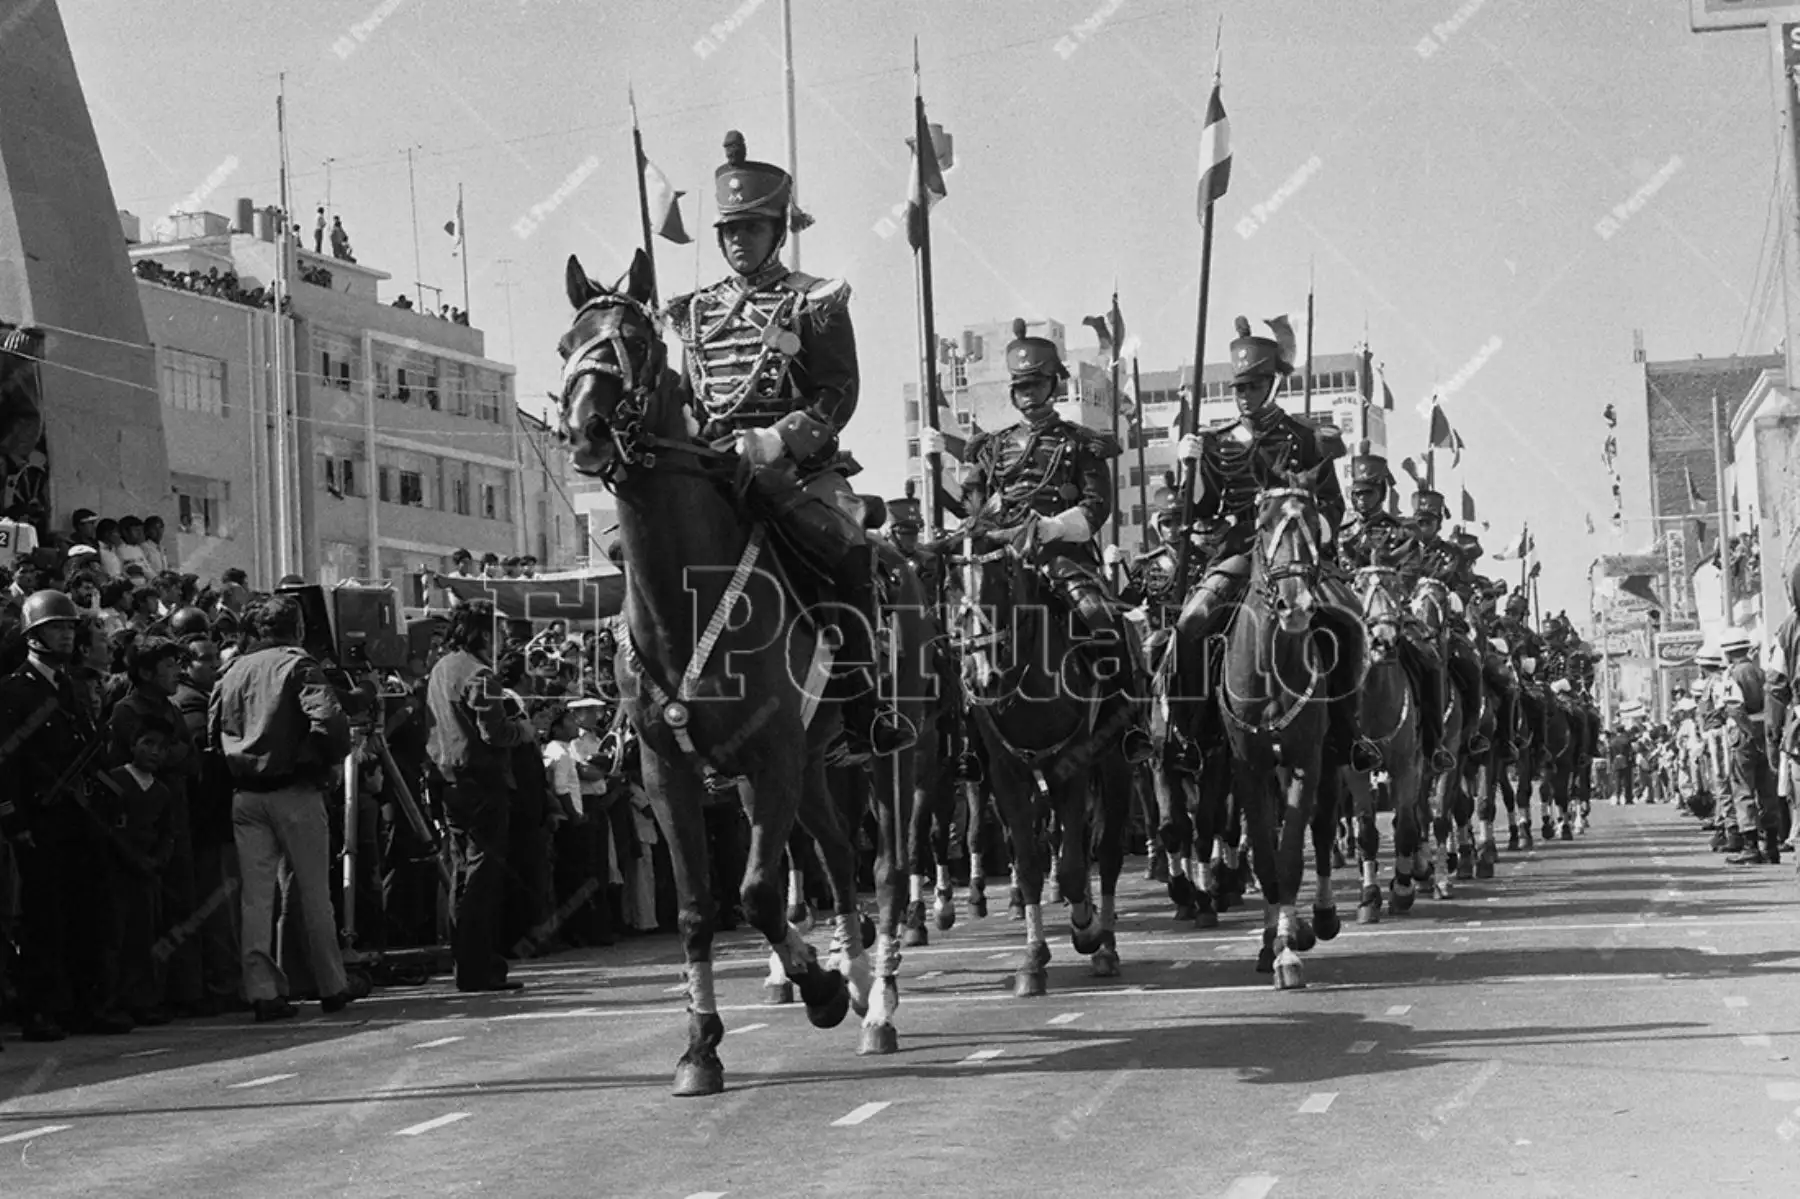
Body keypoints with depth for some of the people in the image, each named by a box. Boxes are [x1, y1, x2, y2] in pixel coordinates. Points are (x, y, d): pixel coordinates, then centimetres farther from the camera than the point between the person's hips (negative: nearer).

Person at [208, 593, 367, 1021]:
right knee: (313, 890, 7)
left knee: (256, 894, 4)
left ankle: (262, 990, -1)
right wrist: (334, 757, -4)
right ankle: (332, 985, 17)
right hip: (295, 789, -4)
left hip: (244, 793, 4)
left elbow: (213, 731, 11)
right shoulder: (298, 665, -6)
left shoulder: (233, 670, 10)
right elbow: (327, 718, -19)